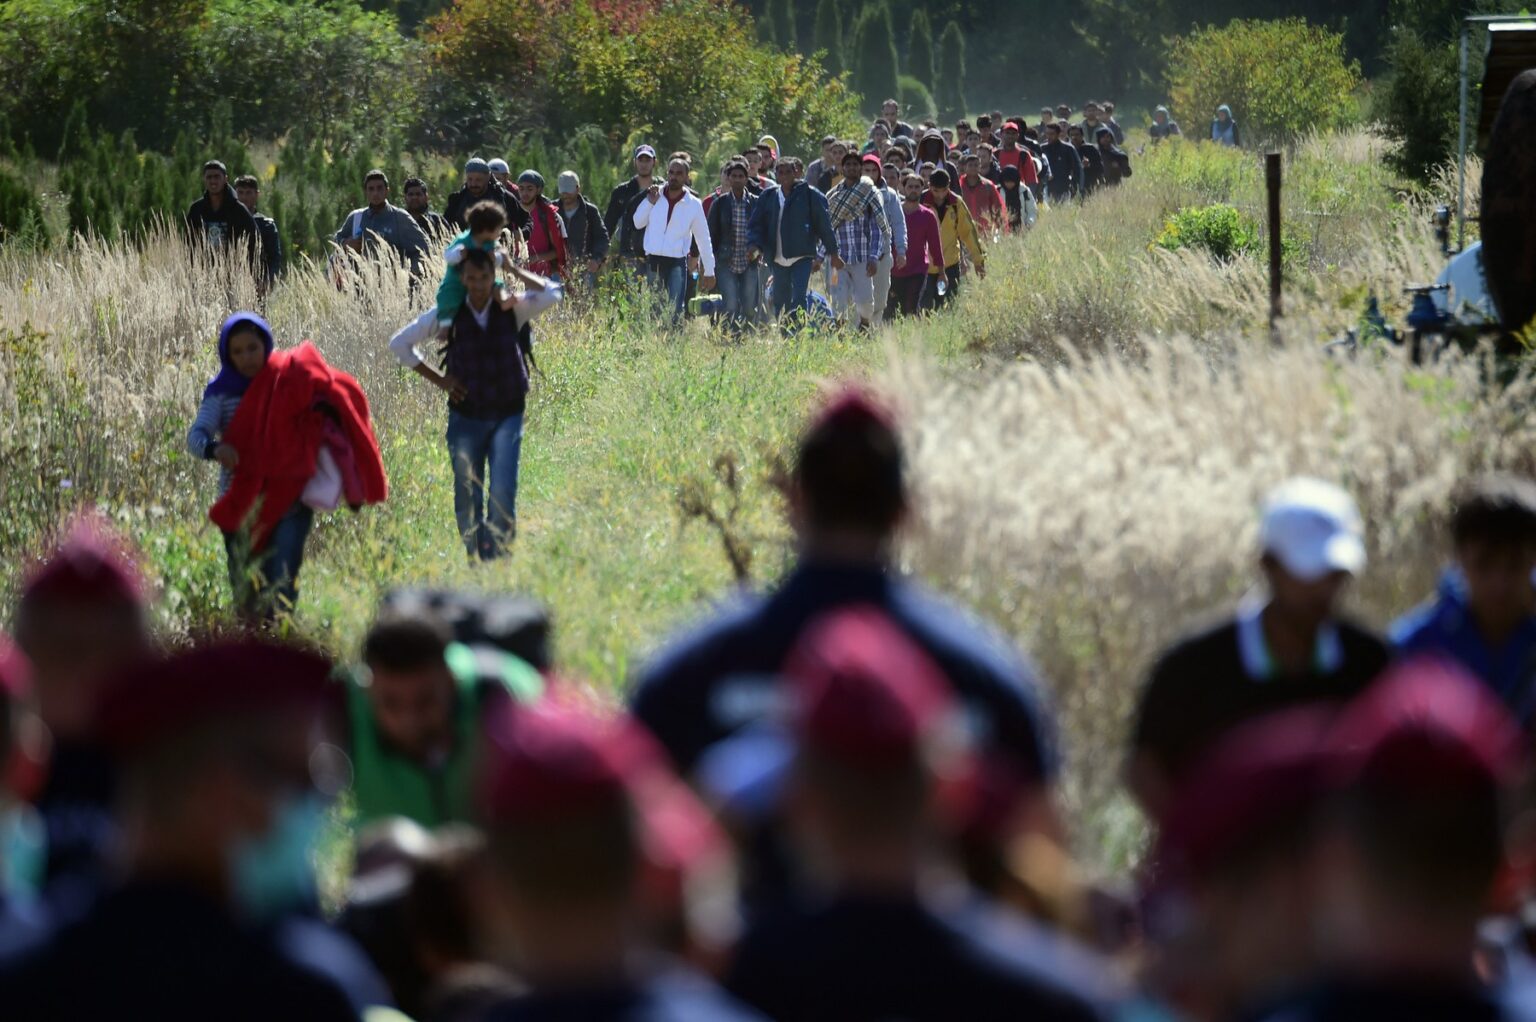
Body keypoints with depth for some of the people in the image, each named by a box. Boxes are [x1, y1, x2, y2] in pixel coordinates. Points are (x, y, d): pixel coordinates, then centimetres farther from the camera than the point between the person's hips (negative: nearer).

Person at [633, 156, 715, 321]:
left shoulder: (694, 204, 0)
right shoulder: (655, 195, 5)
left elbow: (703, 239, 6)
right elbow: (638, 223, 5)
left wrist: (709, 271, 6)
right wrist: (650, 203, -7)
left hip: (677, 263, -2)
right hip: (653, 260, 2)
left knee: (675, 311, -6)